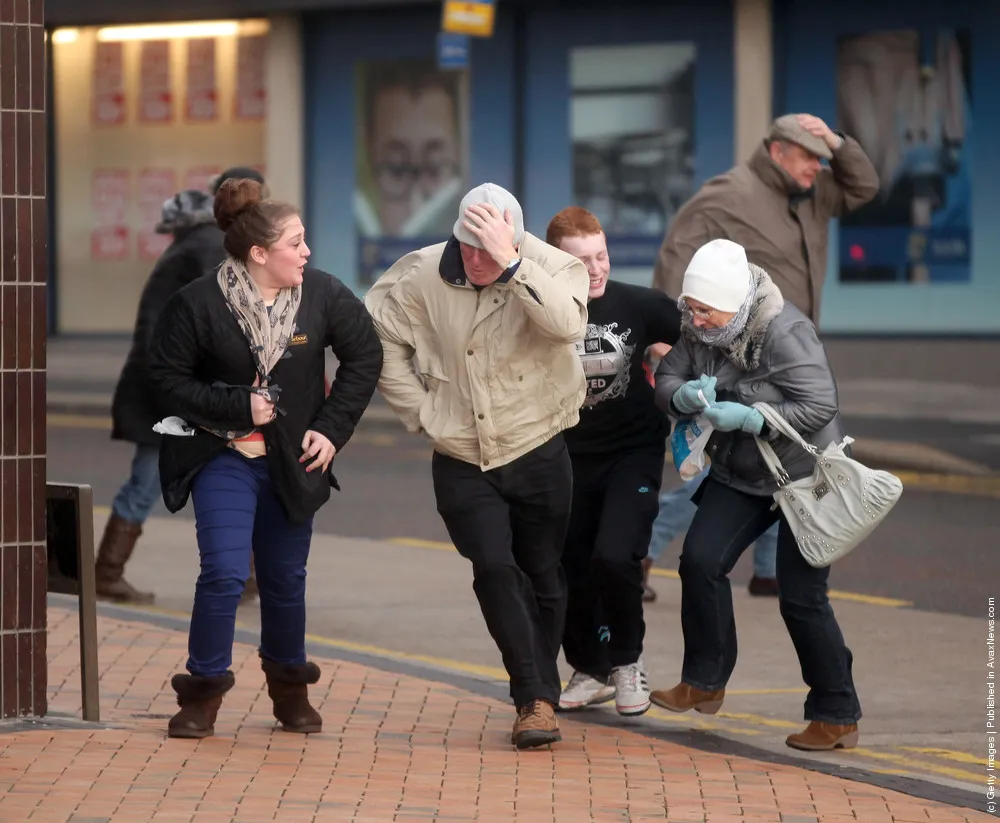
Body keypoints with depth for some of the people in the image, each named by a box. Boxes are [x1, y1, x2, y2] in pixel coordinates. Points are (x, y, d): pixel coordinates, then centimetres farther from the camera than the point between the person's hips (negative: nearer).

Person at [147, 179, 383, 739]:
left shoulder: (322, 293, -7)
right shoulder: (199, 304, -15)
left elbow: (365, 356, 5)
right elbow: (167, 378, -9)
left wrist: (333, 428, -1)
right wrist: (239, 406, -18)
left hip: (293, 461, 3)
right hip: (223, 456, -3)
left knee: (287, 579, 12)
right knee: (225, 574, -14)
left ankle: (290, 687, 31)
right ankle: (203, 693, 1)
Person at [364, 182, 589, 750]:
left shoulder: (553, 269, -13)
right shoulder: (421, 277, -6)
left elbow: (567, 324, -34)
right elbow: (381, 341, 6)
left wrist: (510, 265, -42)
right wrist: (422, 413, 1)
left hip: (538, 453, -1)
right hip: (462, 462, 1)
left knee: (543, 576, 10)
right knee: (494, 568, -16)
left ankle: (541, 699, 27)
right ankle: (536, 698, -11)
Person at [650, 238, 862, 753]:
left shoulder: (786, 334, -26)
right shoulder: (699, 331, -5)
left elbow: (821, 407, -27)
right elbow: (665, 380, -2)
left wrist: (745, 417, -33)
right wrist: (686, 396, -26)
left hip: (805, 477, -6)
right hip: (740, 475, 6)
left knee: (800, 595, -7)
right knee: (700, 561, -9)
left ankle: (837, 717, 4)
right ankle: (704, 682, 6)